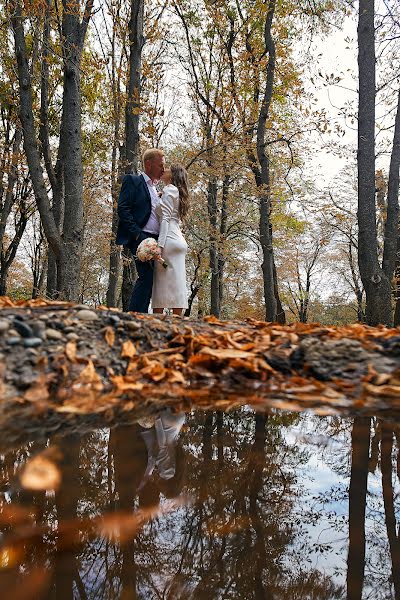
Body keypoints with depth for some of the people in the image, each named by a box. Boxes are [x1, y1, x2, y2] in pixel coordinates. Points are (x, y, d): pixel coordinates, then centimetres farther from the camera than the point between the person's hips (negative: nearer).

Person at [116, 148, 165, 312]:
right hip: (140, 238, -8)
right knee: (146, 276, -17)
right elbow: (123, 209, -9)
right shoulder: (132, 181, 3)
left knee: (149, 279, 2)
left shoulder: (154, 189, 26)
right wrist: (137, 234, -17)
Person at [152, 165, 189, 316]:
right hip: (177, 240, 9)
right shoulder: (176, 192, 26)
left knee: (165, 283, -12)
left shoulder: (169, 190, 0)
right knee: (175, 283, 3)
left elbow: (165, 218, -12)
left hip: (169, 241, -9)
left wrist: (160, 245, -19)